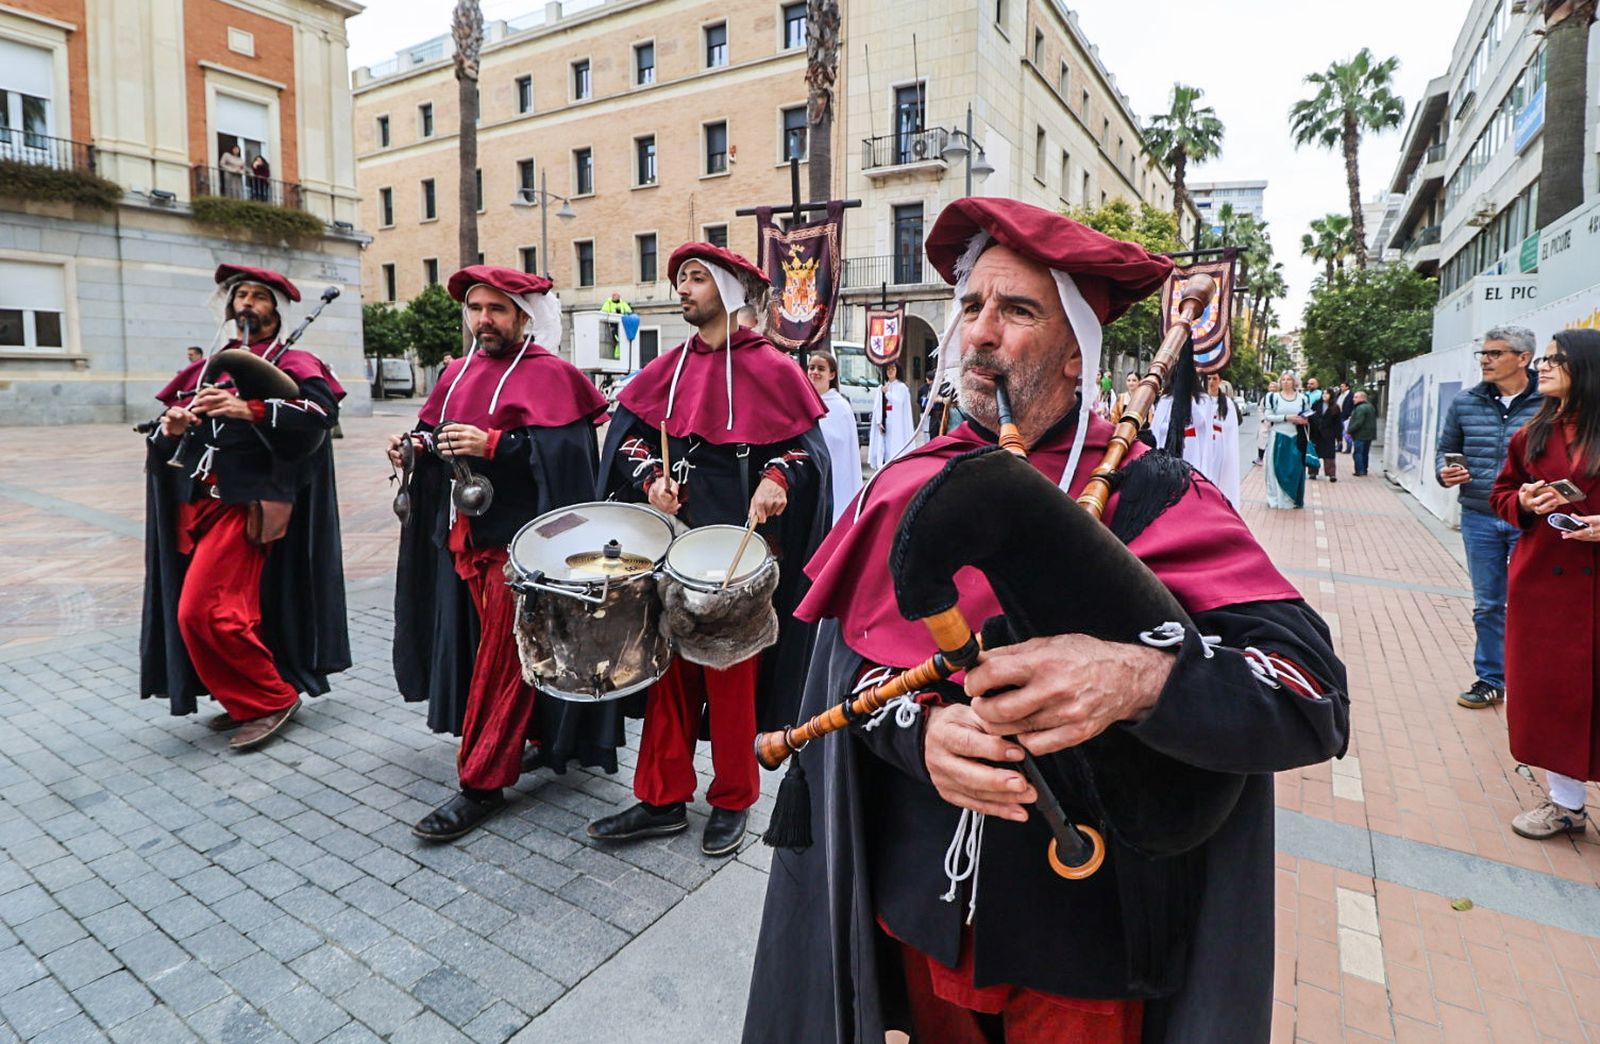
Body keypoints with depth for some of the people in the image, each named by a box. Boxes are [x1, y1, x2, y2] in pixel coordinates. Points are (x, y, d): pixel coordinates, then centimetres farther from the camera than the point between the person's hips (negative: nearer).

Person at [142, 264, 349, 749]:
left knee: (203, 610, -13)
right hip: (199, 501, 7)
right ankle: (246, 700, 23)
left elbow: (320, 413, -20)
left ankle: (273, 698, 1)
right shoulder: (209, 367, 19)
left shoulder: (292, 362, 0)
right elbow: (166, 436, 17)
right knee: (235, 603, 8)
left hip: (245, 503, -7)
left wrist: (248, 411, -29)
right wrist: (170, 427, -6)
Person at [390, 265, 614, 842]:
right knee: (485, 644, 14)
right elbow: (436, 432, 20)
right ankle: (546, 737, 31)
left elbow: (564, 449, -20)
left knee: (502, 659, -3)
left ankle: (482, 783, 6)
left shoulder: (548, 375, -8)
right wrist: (417, 444, -1)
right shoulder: (459, 373, 14)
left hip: (517, 538, -8)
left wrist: (491, 444, -26)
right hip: (465, 534, 8)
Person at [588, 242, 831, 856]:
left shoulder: (770, 368, -2)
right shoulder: (668, 369, 11)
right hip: (673, 541, 5)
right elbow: (628, 435, 12)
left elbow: (806, 446, -2)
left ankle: (732, 803, 22)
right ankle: (662, 800, 22)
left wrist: (777, 479, -21)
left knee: (731, 674, 4)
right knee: (671, 668, 9)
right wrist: (652, 477, -7)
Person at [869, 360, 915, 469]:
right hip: (883, 422, 4)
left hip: (896, 423, -3)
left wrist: (887, 393, -3)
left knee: (895, 447, -10)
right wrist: (879, 421, -4)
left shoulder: (901, 387, 4)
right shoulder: (881, 387, 13)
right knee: (883, 447, -2)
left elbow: (899, 402, -9)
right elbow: (877, 406, 7)